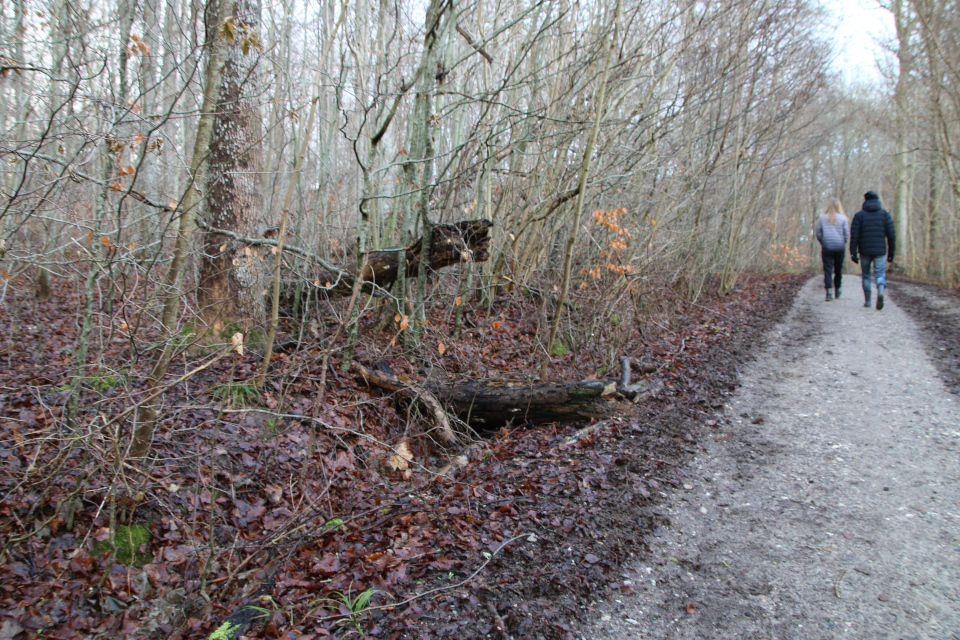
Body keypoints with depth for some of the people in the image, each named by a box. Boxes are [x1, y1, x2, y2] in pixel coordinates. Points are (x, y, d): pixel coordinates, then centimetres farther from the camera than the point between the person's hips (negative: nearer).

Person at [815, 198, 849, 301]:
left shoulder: (822, 218, 1)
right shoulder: (843, 219, -2)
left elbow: (818, 234, 2)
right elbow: (847, 234, -3)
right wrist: (842, 243, 12)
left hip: (827, 247, 0)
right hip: (840, 248, 0)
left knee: (828, 270, -3)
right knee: (838, 269, 14)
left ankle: (829, 292, -15)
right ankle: (837, 290, 25)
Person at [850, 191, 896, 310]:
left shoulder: (859, 215, 3)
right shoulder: (885, 213, 5)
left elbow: (854, 235, -4)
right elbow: (891, 234, 2)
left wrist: (853, 252, -2)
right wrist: (891, 252, 7)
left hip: (864, 251, 0)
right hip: (880, 251, 0)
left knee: (866, 275, 13)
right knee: (880, 274, 1)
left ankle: (867, 300, 15)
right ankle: (880, 292, -28)